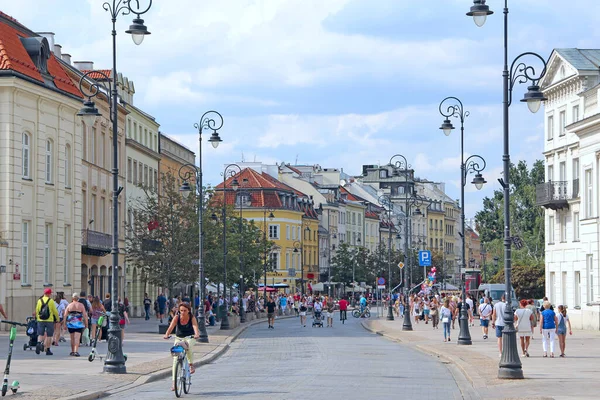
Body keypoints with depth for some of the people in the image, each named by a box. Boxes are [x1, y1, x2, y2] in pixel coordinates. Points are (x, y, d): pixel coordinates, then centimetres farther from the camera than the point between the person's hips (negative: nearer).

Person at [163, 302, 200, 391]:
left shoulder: (192, 318, -15)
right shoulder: (177, 317, -13)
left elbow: (195, 327, -30)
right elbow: (171, 326, -25)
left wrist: (196, 334, -51)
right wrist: (167, 334, -44)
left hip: (189, 337, -2)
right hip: (178, 338, 2)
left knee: (189, 345, -38)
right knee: (175, 359, -7)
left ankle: (191, 364, -13)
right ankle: (174, 383, -3)